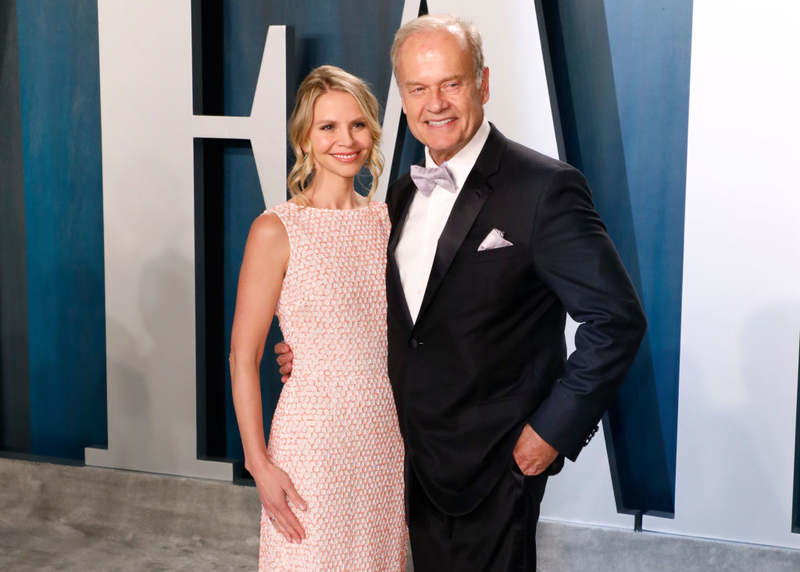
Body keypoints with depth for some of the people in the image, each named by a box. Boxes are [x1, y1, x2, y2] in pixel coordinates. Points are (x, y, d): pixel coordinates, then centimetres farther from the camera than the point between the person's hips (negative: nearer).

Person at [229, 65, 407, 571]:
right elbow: (243, 358, -8)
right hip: (313, 435, -5)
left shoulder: (388, 220, 5)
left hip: (389, 435, 5)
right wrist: (259, 464, -11)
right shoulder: (277, 231, -10)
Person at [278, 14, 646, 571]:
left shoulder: (545, 188, -17)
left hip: (495, 464, -7)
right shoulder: (405, 192, 7)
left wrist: (554, 428, -17)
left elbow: (616, 320, -17)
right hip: (417, 459, 7)